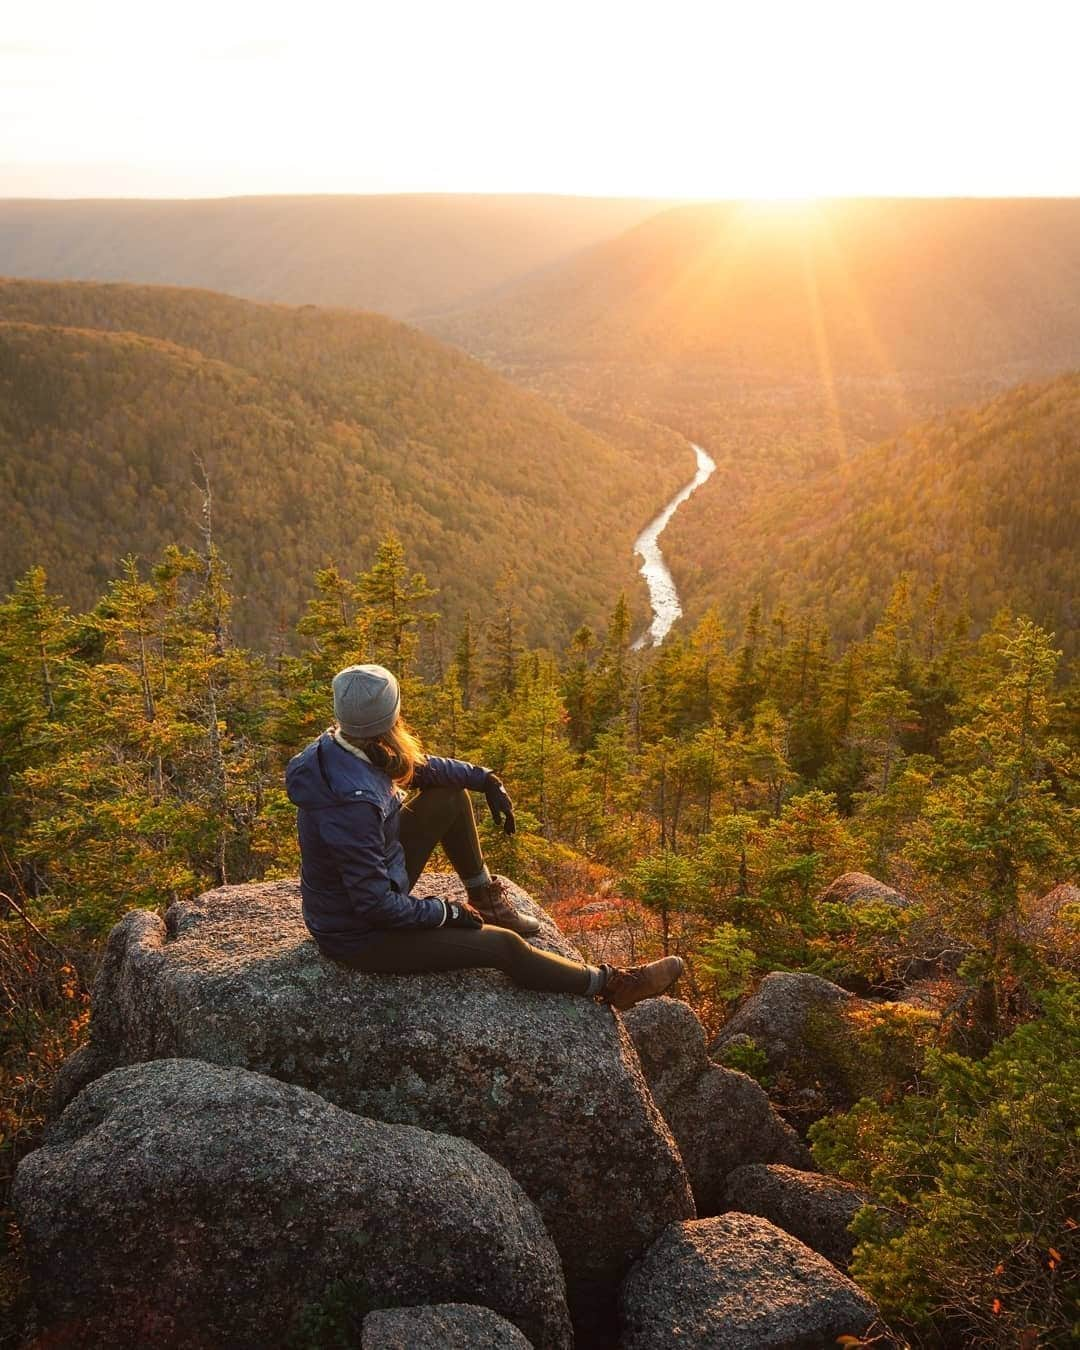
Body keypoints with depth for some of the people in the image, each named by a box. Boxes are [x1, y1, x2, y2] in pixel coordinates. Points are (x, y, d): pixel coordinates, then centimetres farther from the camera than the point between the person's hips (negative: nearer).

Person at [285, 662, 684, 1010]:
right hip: (358, 936, -9)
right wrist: (447, 913, -16)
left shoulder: (336, 745, -10)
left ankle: (486, 900, 25)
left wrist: (485, 779, 3)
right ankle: (610, 985, 15)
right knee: (505, 946, -5)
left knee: (450, 796, 9)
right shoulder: (354, 803, -37)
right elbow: (376, 905, -30)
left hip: (367, 881, 9)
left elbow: (418, 768, 9)